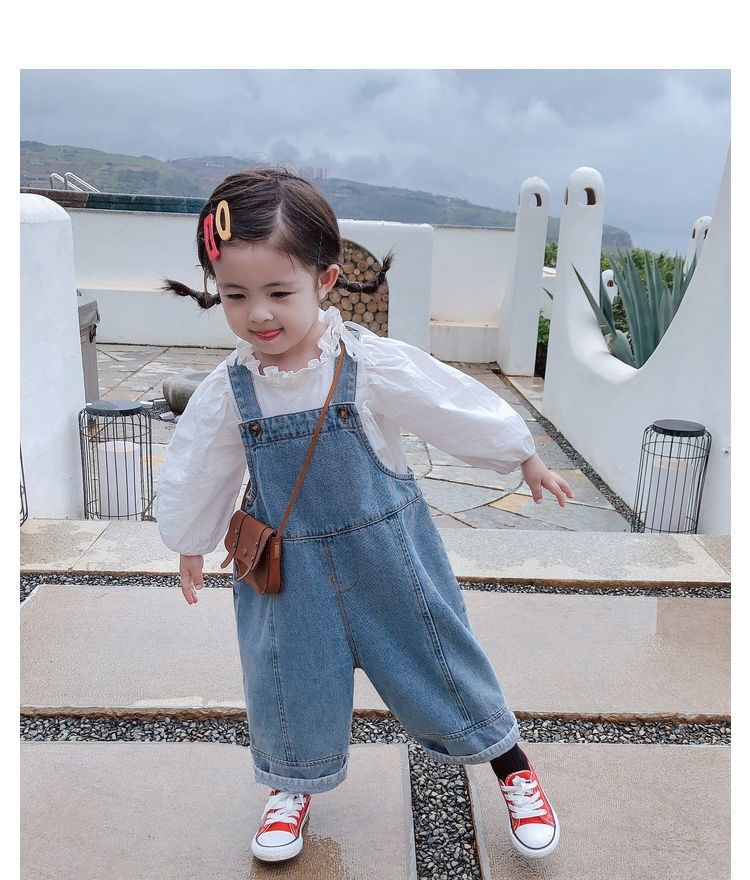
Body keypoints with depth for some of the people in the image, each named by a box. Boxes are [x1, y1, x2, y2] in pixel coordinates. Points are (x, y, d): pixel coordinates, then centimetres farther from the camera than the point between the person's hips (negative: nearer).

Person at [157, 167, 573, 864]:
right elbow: (194, 478, 5)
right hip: (287, 564, 2)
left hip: (385, 550, -2)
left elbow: (462, 408, -8)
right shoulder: (226, 391, -13)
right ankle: (293, 783, 45)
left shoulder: (374, 365, -22)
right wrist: (190, 547, 19)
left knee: (436, 658, 11)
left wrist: (527, 461, 5)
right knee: (288, 680, 13)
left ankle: (513, 769, 36)